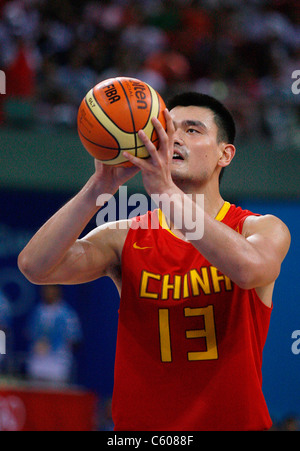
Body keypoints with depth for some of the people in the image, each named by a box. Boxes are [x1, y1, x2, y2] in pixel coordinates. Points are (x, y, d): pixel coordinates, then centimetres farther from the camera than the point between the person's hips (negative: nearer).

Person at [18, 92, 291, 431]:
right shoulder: (123, 240, 5)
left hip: (235, 422, 0)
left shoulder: (263, 230, 2)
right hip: (139, 423, 0)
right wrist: (101, 186, -19)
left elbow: (250, 269, -23)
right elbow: (35, 266, -10)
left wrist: (166, 190, -28)